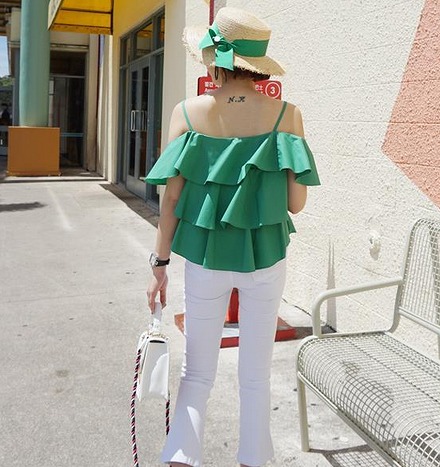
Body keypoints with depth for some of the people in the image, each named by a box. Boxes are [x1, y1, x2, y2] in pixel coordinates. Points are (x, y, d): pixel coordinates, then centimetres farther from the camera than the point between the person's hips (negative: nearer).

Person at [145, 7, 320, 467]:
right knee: (256, 374, 16)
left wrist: (160, 262, 1)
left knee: (197, 371, 15)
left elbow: (172, 196, -8)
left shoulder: (188, 112, -7)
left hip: (205, 257, 0)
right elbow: (295, 202, -9)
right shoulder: (285, 114, -8)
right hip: (265, 258, 0)